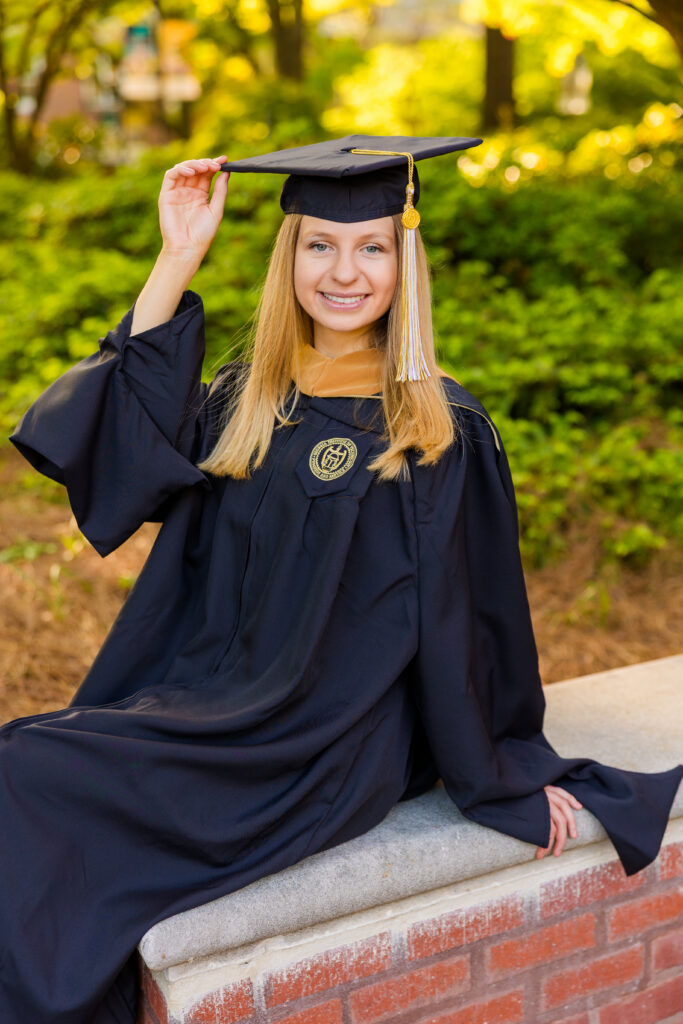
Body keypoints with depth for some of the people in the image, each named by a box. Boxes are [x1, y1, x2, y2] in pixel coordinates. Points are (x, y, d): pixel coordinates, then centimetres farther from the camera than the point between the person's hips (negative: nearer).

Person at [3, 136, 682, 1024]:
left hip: (330, 744, -5)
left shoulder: (440, 428, -3)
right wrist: (178, 260, -7)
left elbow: (462, 617, 0)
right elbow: (128, 448, -6)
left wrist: (507, 776, 5)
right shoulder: (243, 399, 12)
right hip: (207, 698, 6)